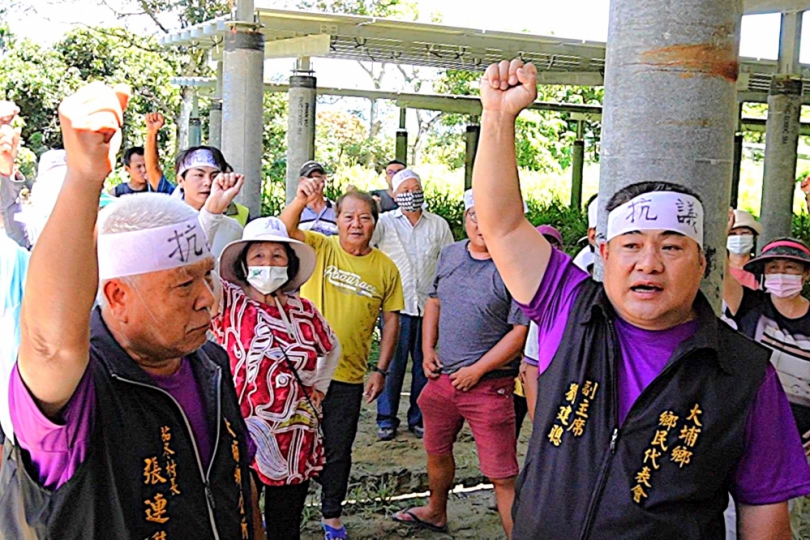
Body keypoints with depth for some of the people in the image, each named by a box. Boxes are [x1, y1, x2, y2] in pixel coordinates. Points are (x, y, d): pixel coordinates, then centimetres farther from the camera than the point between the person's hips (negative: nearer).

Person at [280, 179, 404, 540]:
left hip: (348, 375, 1)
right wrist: (301, 200, -43)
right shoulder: (320, 248, -4)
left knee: (338, 451, 14)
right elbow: (286, 229, -23)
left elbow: (392, 320, 6)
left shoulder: (385, 268, 0)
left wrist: (381, 370, 2)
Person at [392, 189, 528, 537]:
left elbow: (521, 331, -16)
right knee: (436, 451, 25)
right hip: (442, 378, 7)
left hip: (489, 384, -7)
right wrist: (428, 349, 8)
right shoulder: (450, 254, 8)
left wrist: (476, 370, -15)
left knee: (503, 476, -6)